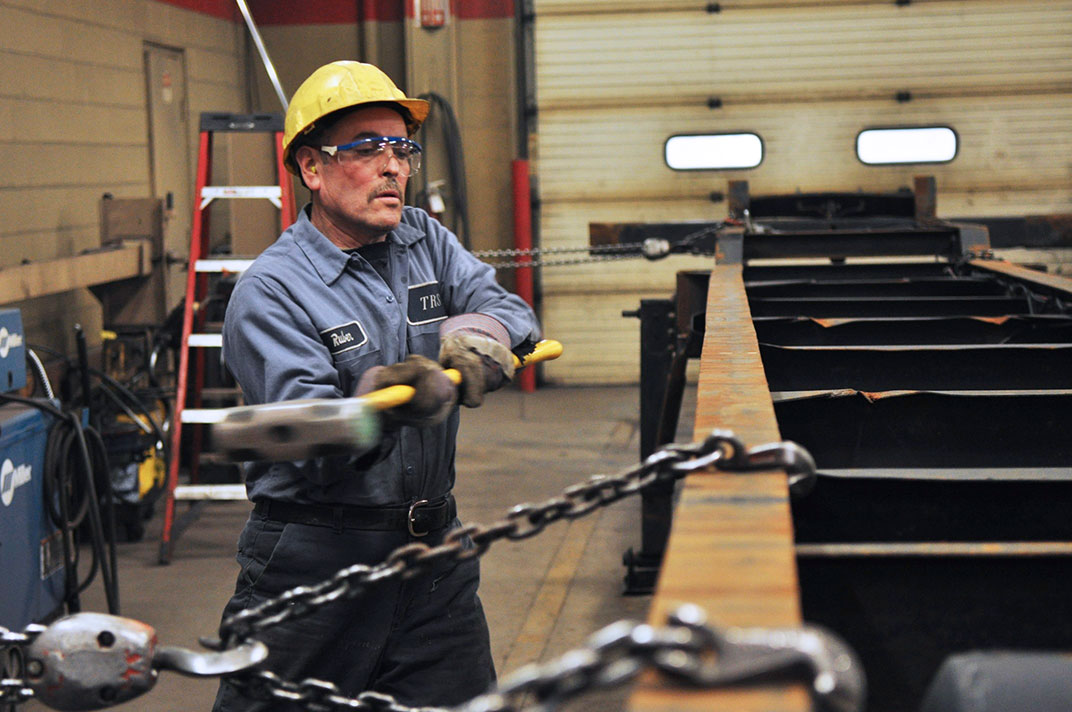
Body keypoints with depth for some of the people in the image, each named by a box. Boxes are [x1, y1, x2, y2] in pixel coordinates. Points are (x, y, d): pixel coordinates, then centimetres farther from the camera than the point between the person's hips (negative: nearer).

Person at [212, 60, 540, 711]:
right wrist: (378, 405, -43)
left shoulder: (427, 242, 9)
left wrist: (482, 329, -28)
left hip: (434, 558, 5)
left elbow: (509, 309, -4)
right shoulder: (269, 293, -11)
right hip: (310, 568, -5)